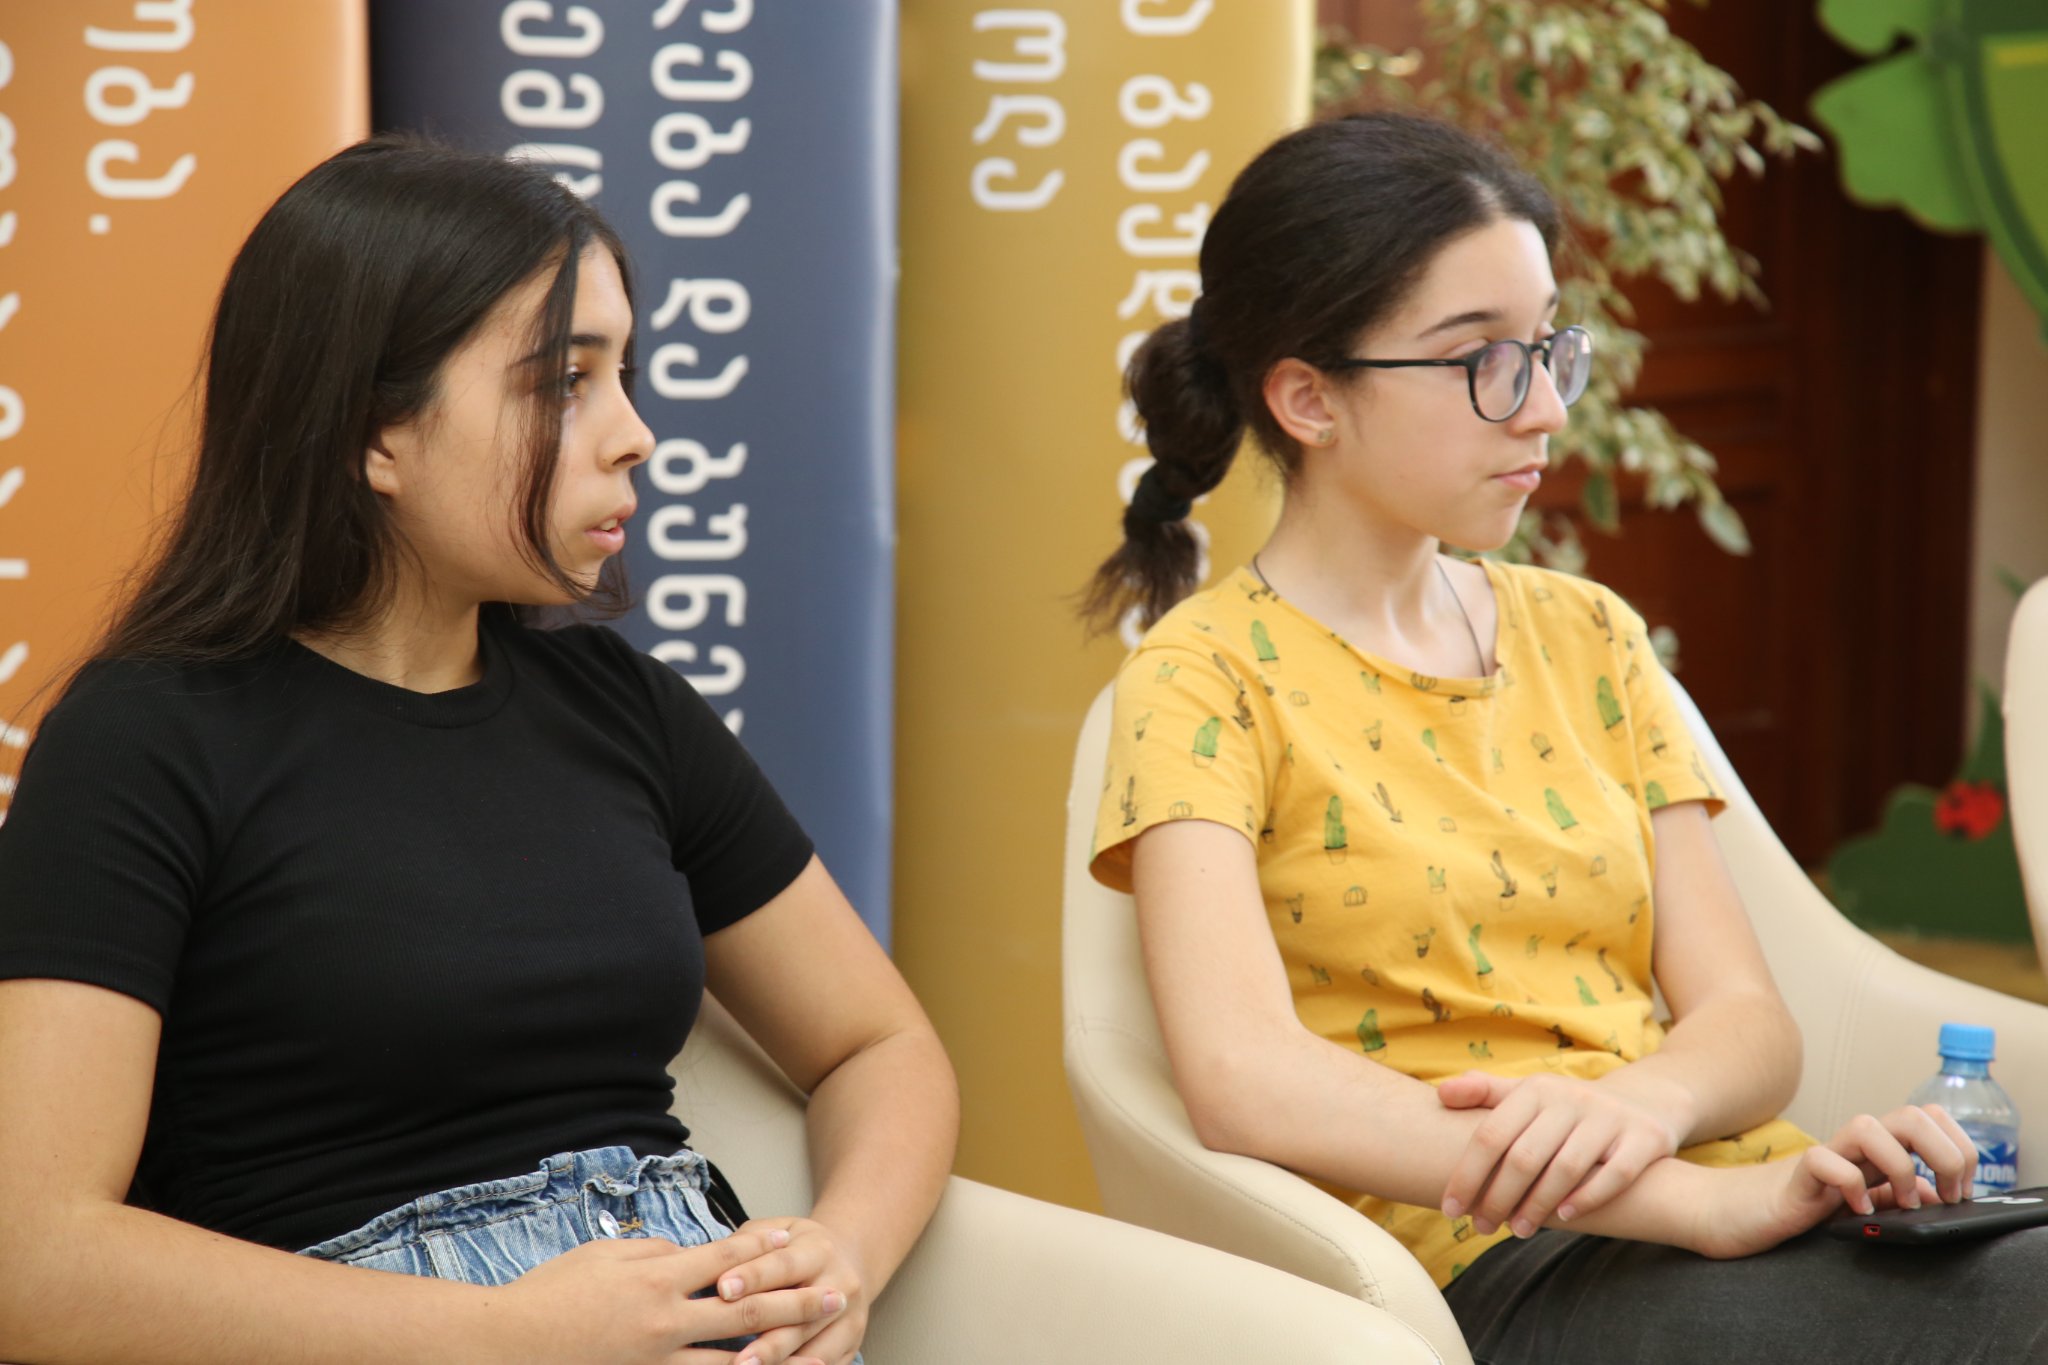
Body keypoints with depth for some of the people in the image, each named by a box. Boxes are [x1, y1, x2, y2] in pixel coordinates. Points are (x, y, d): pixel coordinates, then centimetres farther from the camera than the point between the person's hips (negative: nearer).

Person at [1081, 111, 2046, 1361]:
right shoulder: (1208, 680, -1)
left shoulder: (1587, 635, 18)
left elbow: (1749, 1022, 10)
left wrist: (1635, 1105, -16)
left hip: (1751, 1209, 6)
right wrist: (1710, 1199, -23)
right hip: (1496, 1262, -6)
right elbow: (1244, 1080, -17)